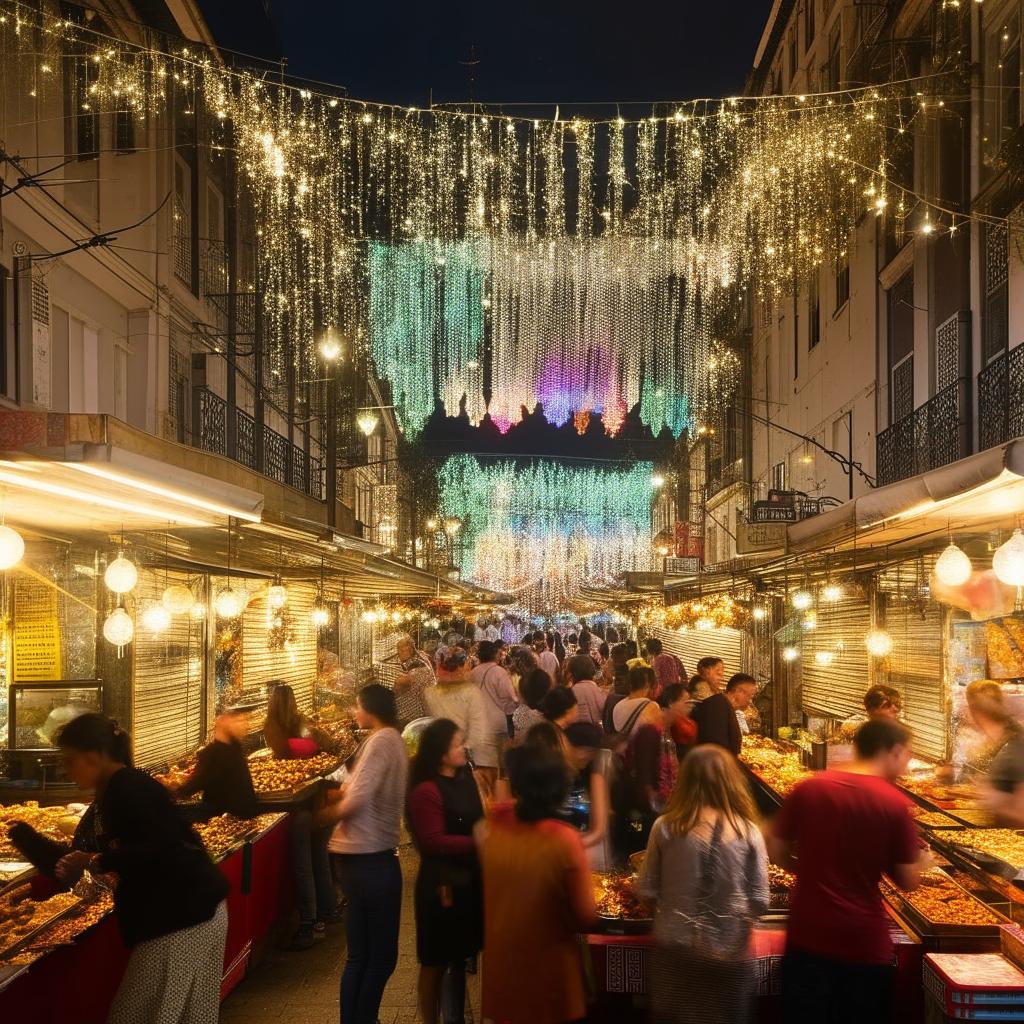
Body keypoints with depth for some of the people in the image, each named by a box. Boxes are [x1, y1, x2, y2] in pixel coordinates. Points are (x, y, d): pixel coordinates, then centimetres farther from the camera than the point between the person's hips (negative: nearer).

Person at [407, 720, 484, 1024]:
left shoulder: (464, 777, 5)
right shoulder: (426, 791, -21)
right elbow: (434, 842, -22)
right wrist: (479, 843, -23)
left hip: (469, 879, 8)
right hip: (443, 884, -8)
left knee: (460, 954, 20)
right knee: (437, 961, 7)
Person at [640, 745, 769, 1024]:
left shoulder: (666, 827, -9)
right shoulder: (748, 832, -9)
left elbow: (648, 890, -1)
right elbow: (759, 903, -7)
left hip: (674, 948, 0)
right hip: (728, 953, 0)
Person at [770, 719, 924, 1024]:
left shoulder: (808, 788, -5)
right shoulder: (895, 803, -12)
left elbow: (777, 853, 2)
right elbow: (909, 881, -7)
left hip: (807, 934, 2)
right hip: (864, 942, -2)